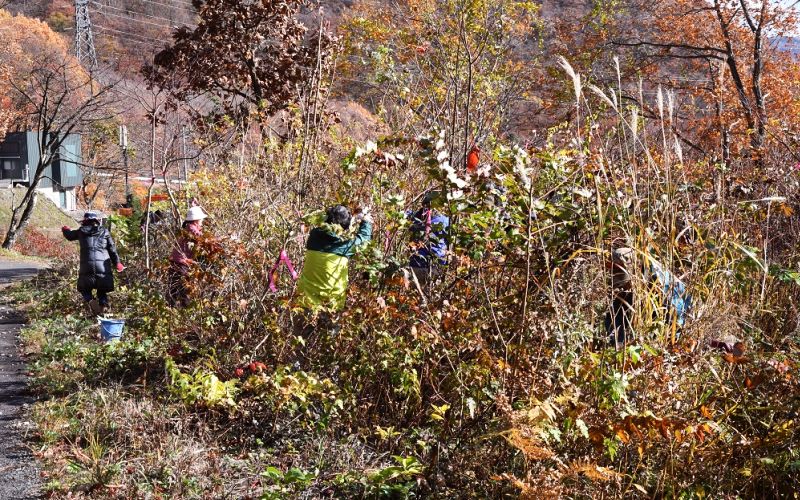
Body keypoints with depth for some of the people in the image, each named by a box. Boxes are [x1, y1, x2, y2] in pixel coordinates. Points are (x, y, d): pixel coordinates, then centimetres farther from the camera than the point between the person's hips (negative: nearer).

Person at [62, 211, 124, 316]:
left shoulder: (81, 232, 8)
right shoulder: (104, 232, 7)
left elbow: (70, 235, 29)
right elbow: (112, 250, 9)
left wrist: (65, 229, 53)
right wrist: (117, 263, 23)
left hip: (87, 267, -1)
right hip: (103, 267, 1)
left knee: (84, 289, 19)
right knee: (102, 292, 18)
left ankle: (90, 301, -11)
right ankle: (103, 304, -10)